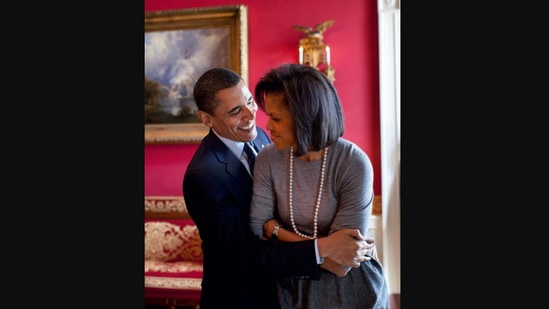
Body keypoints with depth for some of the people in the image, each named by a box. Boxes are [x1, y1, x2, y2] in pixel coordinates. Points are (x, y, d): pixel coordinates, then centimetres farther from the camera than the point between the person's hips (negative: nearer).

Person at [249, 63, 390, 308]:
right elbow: (258, 229, -9)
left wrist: (277, 229, -16)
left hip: (352, 287, -3)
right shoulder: (267, 160, -12)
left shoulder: (354, 165, -24)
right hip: (294, 287, 3)